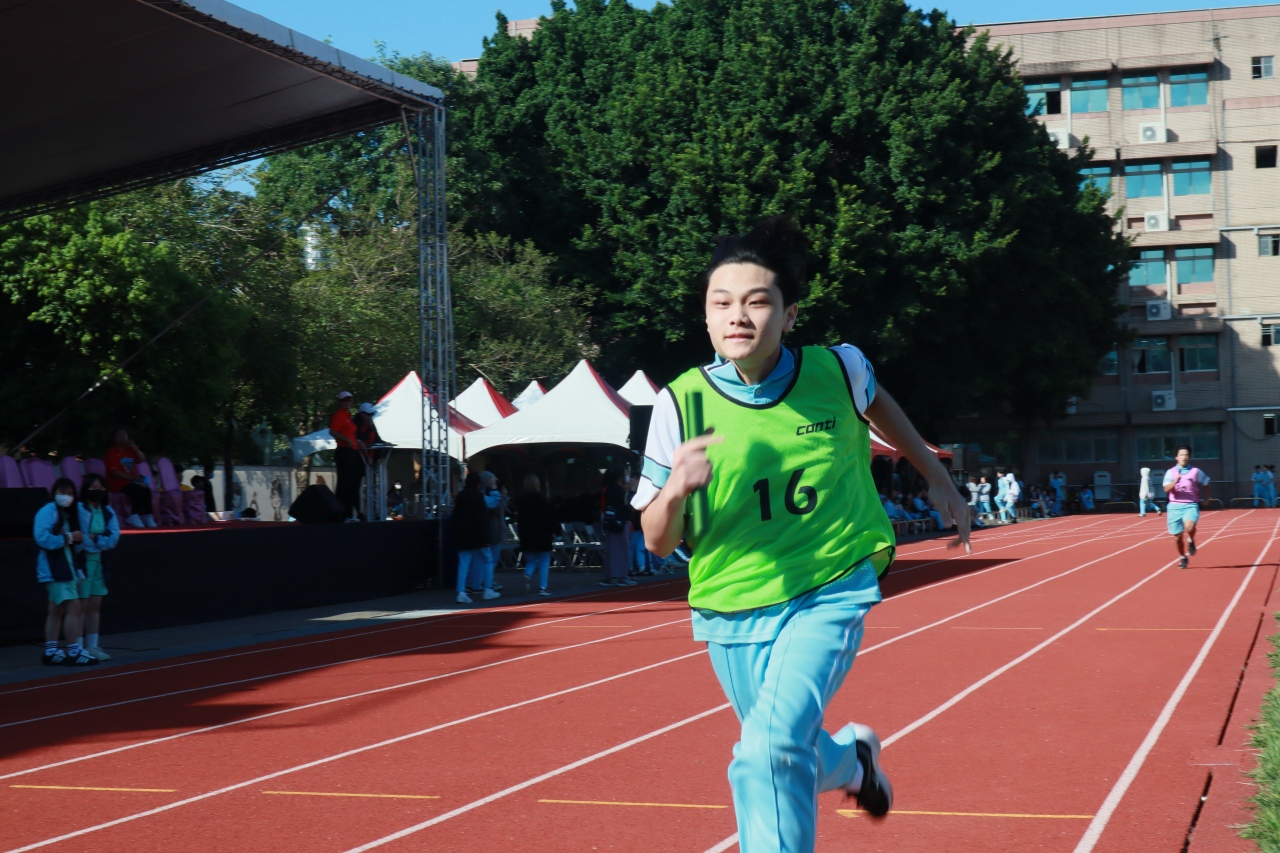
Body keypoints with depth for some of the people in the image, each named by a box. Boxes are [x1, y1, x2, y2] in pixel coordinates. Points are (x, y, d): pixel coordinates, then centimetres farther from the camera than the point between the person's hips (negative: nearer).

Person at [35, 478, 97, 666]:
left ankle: (51, 652, 17)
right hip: (53, 569, -10)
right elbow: (42, 538, -24)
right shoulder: (48, 511, -11)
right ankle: (73, 652, -10)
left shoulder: (70, 513, 16)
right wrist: (67, 538, -17)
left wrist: (79, 539, -2)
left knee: (57, 610, 12)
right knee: (73, 607, -13)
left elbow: (77, 546, 19)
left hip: (67, 567, 10)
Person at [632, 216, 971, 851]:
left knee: (771, 748, -25)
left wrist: (938, 479, 21)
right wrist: (674, 488, -31)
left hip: (829, 593, -2)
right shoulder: (681, 403, -15)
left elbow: (875, 402, 14)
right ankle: (850, 756, 55)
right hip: (732, 606, 2)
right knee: (783, 762, 19)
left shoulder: (837, 371, -13)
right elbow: (657, 542, -10)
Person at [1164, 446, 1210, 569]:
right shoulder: (1170, 472, 1)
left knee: (1189, 526, -31)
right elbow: (1166, 489, -12)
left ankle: (1191, 541, 3)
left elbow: (1206, 483, 19)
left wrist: (1206, 498, 18)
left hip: (1191, 505, -1)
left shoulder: (1195, 472, 2)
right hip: (1175, 506, 1)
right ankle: (1182, 557, 30)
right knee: (1177, 536, 5)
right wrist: (1175, 481, -28)